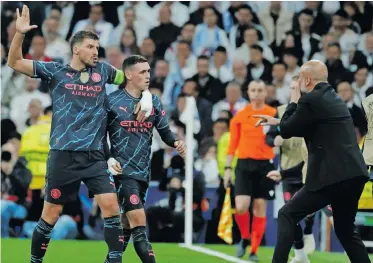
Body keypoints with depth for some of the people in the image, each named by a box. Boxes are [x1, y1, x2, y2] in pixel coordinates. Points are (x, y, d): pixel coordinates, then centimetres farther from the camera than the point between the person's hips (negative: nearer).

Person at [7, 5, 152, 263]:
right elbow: (15, 62, 2)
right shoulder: (55, 71, 3)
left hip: (95, 156, 2)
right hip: (64, 155, -2)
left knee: (111, 206, -11)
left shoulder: (102, 70, 11)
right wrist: (19, 33, -12)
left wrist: (145, 97, 9)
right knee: (51, 214, 2)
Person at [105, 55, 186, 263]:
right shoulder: (112, 101, -6)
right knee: (139, 225, -15)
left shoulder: (154, 102, 10)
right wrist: (108, 159, -16)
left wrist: (176, 142, -9)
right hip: (123, 170, -6)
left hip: (143, 172, 6)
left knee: (127, 226, 13)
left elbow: (164, 131, 12)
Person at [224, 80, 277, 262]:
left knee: (260, 209, 1)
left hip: (265, 165, 0)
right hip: (244, 164, 0)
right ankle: (244, 238, 15)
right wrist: (227, 168, 5)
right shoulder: (240, 116, 5)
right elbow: (233, 144, 8)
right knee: (241, 206, -12)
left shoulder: (274, 114, 2)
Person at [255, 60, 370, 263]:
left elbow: (286, 131, 1)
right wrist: (276, 121, 37)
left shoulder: (311, 100, -7)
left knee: (287, 215, 2)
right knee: (346, 230, 20)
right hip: (354, 174, 8)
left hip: (332, 176, -8)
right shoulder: (334, 99, 21)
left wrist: (293, 102, 14)